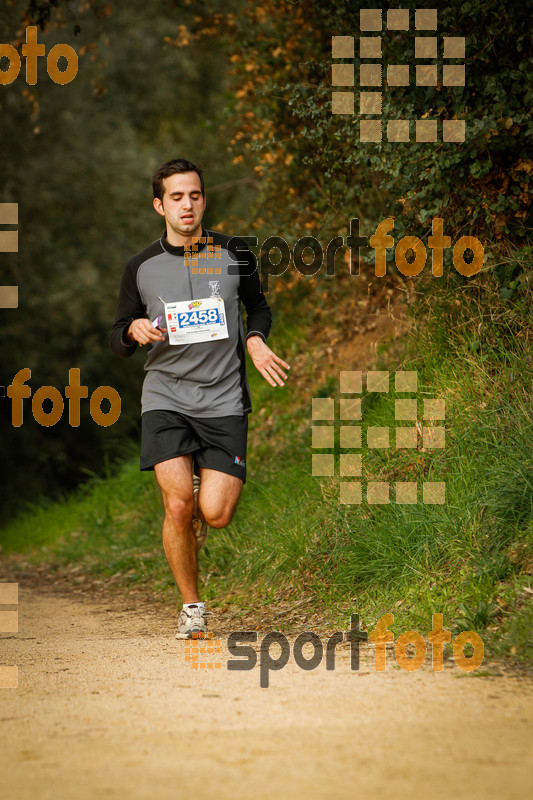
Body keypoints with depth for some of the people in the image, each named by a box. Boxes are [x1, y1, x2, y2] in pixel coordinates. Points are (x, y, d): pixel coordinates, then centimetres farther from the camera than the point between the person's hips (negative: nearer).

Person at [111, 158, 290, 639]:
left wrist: (255, 341, 0)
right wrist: (134, 332, -13)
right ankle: (191, 607, 4)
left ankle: (206, 492, 27)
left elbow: (258, 306, 21)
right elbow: (119, 343, 11)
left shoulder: (234, 254, 4)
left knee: (216, 513, -12)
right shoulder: (142, 268, 3)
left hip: (224, 398, 0)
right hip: (165, 397, 0)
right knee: (178, 505, -15)